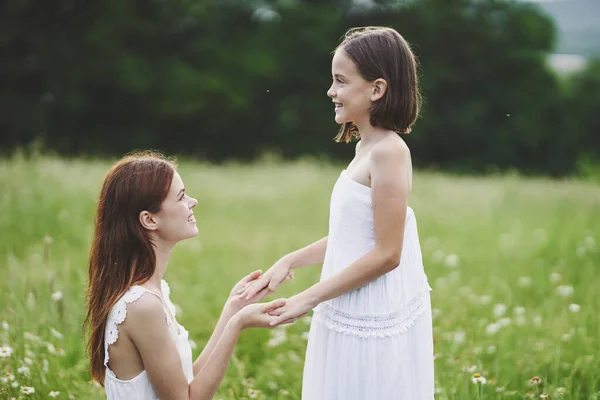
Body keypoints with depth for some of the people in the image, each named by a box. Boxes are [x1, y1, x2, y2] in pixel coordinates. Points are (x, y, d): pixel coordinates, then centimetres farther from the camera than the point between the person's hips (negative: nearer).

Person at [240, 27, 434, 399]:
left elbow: (386, 254, -19)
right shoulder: (367, 147, 10)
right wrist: (290, 261, 8)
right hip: (350, 316, 9)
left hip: (374, 323, -9)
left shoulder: (388, 152, -18)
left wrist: (309, 299, -15)